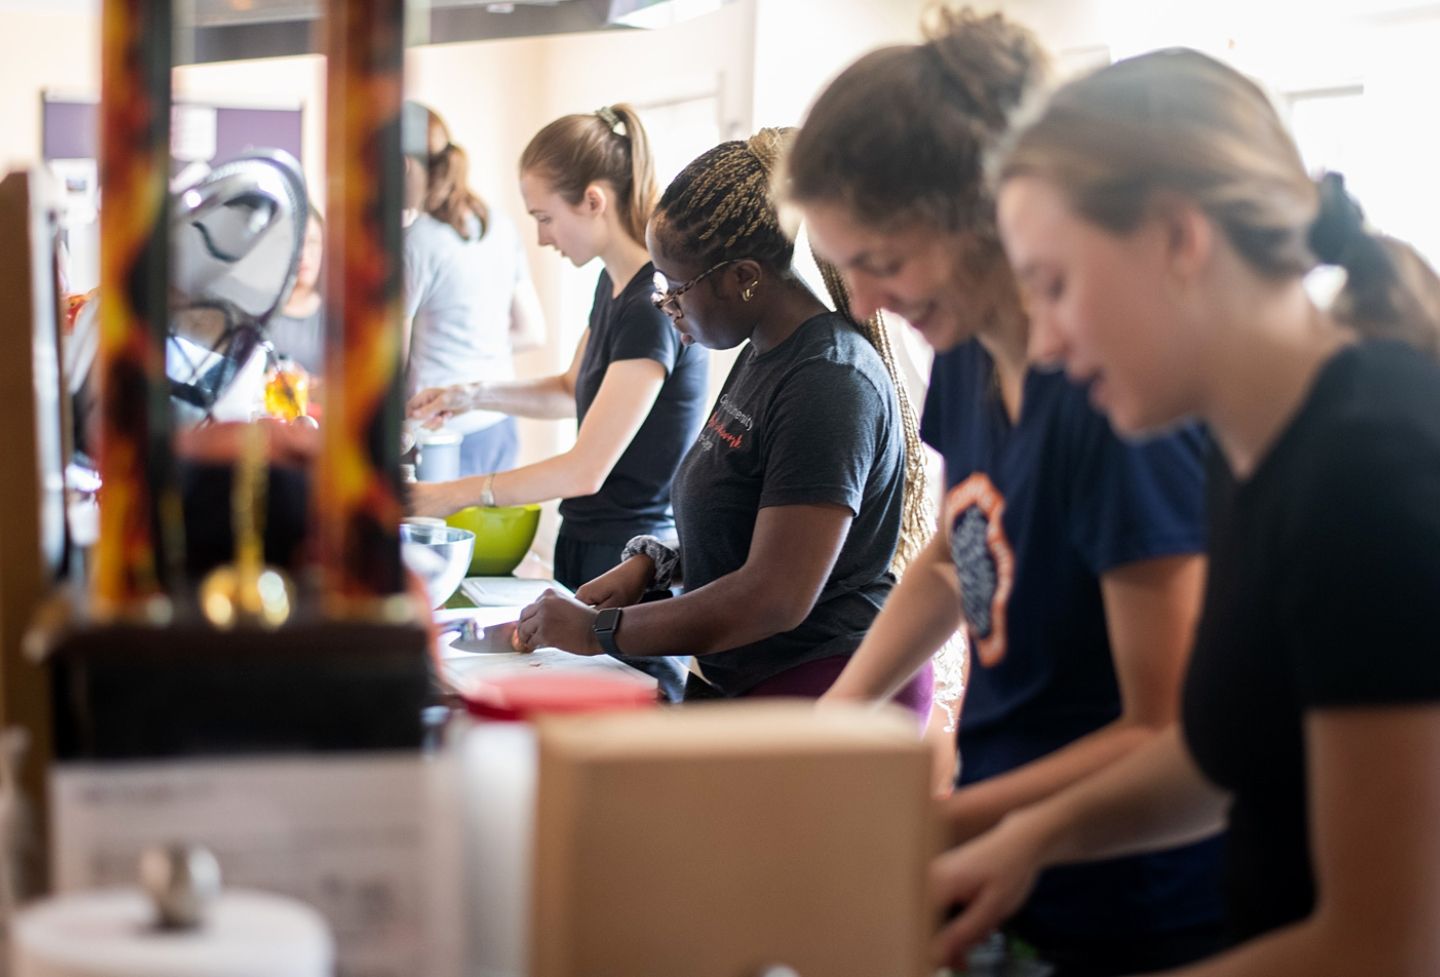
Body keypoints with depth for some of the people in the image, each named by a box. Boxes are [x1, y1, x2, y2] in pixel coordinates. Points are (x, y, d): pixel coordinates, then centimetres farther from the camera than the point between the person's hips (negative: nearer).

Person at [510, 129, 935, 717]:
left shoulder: (830, 381, -17)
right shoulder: (760, 355, 14)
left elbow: (776, 598, -21)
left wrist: (600, 631, -14)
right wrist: (653, 564, 7)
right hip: (739, 686, 9)